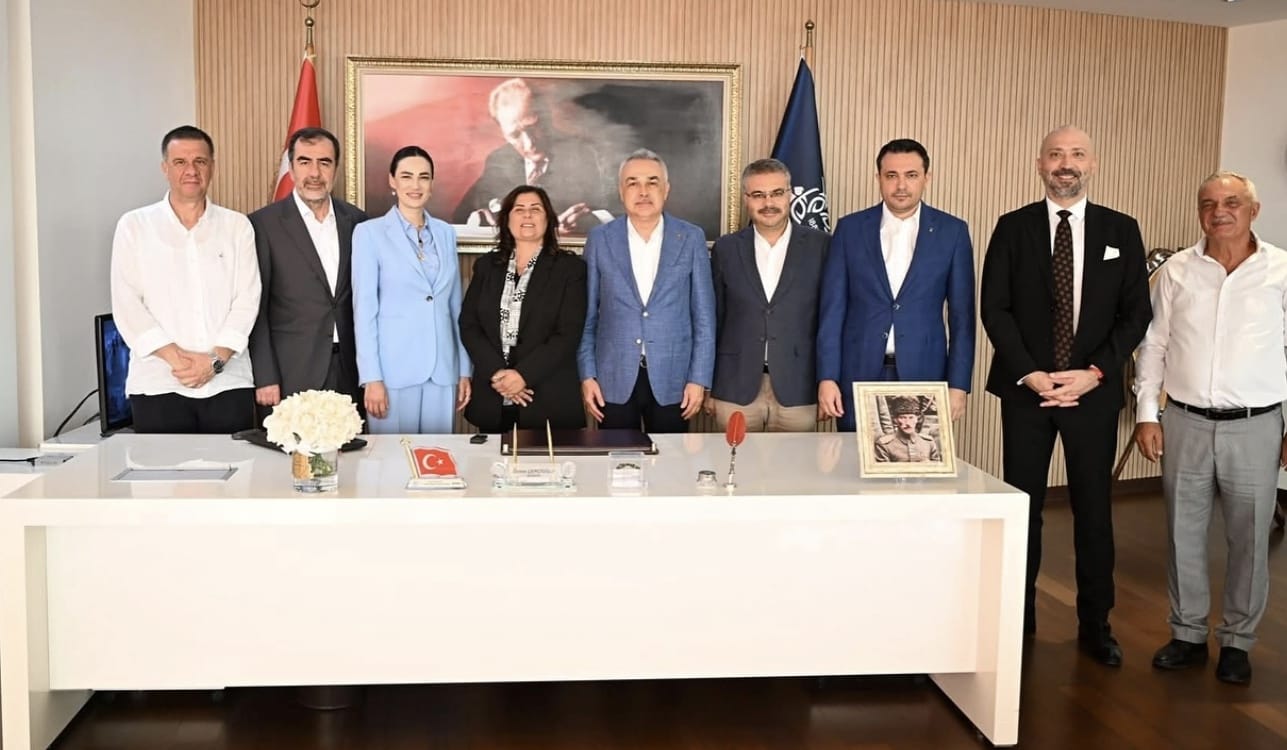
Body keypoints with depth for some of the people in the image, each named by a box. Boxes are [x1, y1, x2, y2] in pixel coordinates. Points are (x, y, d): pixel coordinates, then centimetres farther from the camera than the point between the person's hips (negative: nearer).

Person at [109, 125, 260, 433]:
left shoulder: (237, 226, 10)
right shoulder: (134, 226, 8)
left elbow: (247, 300, 2)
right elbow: (127, 304, 0)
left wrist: (216, 360, -10)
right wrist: (175, 358, -11)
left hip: (228, 382, 1)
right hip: (157, 385, -1)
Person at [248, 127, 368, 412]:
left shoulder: (356, 221, 8)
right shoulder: (264, 224, -4)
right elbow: (255, 309, -4)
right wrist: (265, 378, -9)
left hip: (349, 374, 3)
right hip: (290, 377, -3)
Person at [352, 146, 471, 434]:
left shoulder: (446, 233, 11)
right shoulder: (370, 232, -2)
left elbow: (455, 307, 13)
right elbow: (364, 308, -6)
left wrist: (464, 370, 10)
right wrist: (371, 377, -12)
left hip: (442, 370, 4)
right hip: (394, 369, -4)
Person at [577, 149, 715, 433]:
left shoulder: (691, 238, 0)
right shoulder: (600, 239, 2)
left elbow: (703, 315, 1)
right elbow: (587, 314, 5)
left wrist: (699, 378, -4)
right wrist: (587, 375, 0)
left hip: (672, 379, 0)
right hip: (615, 379, 0)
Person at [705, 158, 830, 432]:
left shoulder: (820, 246, 1)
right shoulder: (726, 249, 5)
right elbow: (714, 319, 8)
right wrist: (707, 385, 7)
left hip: (798, 389, -1)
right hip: (735, 390, 1)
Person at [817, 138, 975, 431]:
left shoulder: (952, 232, 3)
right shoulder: (850, 228, 4)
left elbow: (961, 315, 3)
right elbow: (833, 308, 2)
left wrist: (958, 384, -3)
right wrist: (827, 377, -5)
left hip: (923, 374, 0)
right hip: (859, 375, 1)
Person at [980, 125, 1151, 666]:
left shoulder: (1121, 231, 6)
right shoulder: (1013, 228, 3)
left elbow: (1135, 313, 2)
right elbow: (994, 308, -1)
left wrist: (1095, 372, -10)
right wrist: (1029, 373, -11)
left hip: (1093, 390, 1)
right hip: (1025, 388, 0)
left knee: (1094, 509, 5)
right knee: (1022, 507, 4)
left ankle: (1095, 626, 17)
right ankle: (1019, 620, 16)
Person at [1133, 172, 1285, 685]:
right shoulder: (1176, 272, 3)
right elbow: (1154, 345, 7)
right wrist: (1147, 413, 2)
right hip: (1185, 424, 2)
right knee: (1184, 534, 10)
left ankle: (1237, 642, 22)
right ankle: (1187, 634, 24)